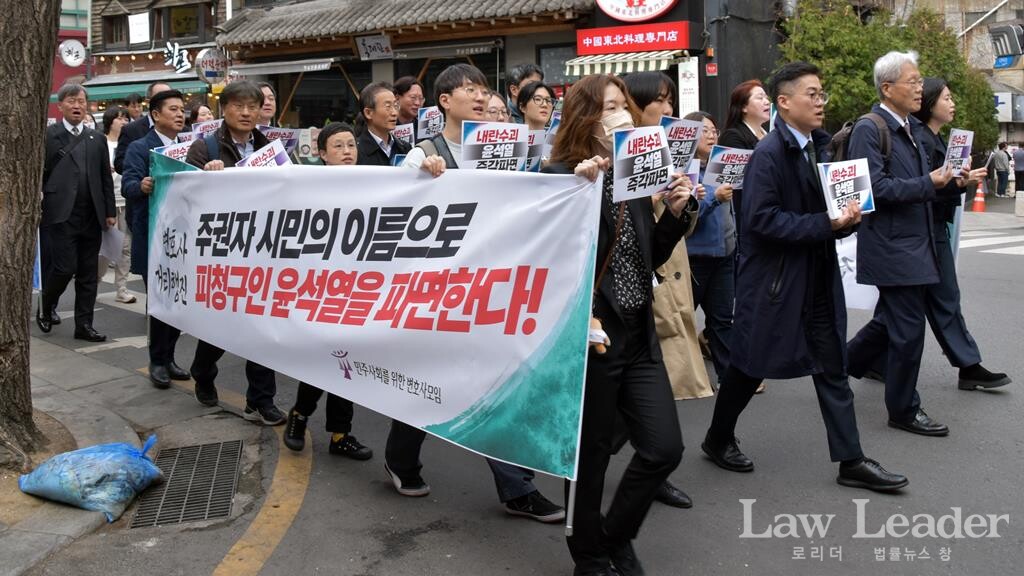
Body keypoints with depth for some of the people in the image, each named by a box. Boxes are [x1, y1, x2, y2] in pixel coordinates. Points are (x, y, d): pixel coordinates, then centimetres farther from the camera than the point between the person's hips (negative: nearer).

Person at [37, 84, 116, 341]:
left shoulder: (97, 138, 14)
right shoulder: (47, 135, 1)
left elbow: (106, 177, 14)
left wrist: (110, 211, 10)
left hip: (92, 217, 4)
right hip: (61, 215, -4)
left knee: (88, 273, 5)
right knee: (65, 267, -8)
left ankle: (84, 325, 12)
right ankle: (46, 308, 19)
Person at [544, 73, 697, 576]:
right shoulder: (559, 175, -10)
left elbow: (650, 258, 15)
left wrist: (677, 211, 2)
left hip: (638, 335, 7)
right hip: (589, 335, -6)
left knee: (664, 447, 5)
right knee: (591, 454, 7)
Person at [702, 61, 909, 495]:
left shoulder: (819, 145, 8)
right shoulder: (769, 154, -16)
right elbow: (762, 219, -23)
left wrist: (845, 217, -6)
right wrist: (826, 225, -24)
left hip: (818, 278, 7)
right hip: (774, 279, -7)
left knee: (832, 368, 9)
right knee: (750, 365, 8)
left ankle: (851, 461, 16)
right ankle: (718, 439, 29)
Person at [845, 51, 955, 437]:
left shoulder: (909, 127, 14)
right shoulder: (870, 129, -14)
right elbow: (876, 187, -22)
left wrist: (944, 179, 3)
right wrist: (929, 184, -22)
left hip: (915, 243, 9)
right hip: (893, 246, -9)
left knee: (891, 320, 18)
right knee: (908, 329, -2)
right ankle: (903, 410, 11)